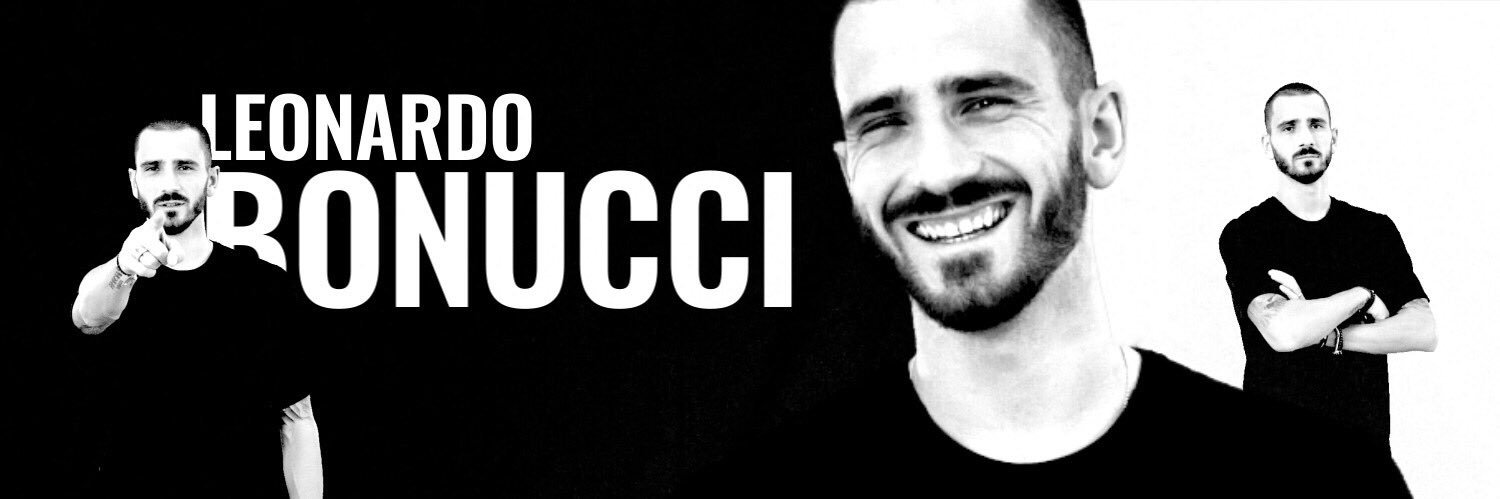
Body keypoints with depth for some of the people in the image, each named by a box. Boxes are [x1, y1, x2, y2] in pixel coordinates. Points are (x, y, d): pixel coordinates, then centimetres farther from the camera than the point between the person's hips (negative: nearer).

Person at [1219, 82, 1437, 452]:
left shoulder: (1377, 230, 7)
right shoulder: (1244, 235, -5)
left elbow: (1424, 332, -4)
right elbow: (1282, 331, -21)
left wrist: (1324, 335, -14)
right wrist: (1364, 296, -7)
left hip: (1366, 442, 3)